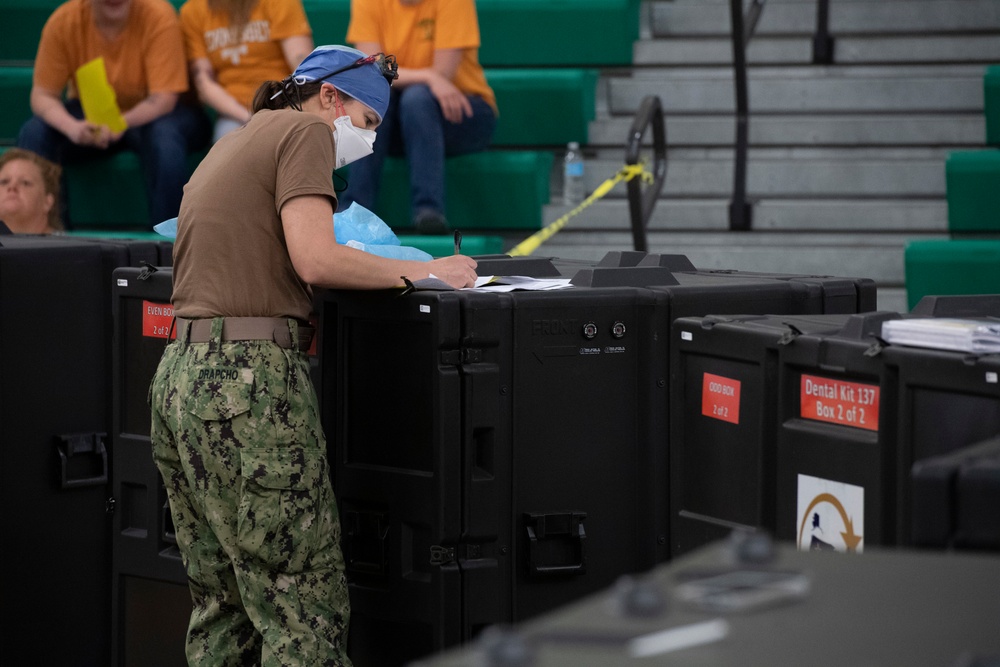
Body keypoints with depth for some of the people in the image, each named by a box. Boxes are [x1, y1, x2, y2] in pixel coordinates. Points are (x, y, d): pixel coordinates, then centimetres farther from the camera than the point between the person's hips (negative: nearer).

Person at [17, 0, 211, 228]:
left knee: (164, 136, -37)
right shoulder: (62, 21, -15)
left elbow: (164, 99, -23)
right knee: (33, 134, -25)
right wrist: (72, 127, -37)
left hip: (147, 115, -2)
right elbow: (42, 95, -13)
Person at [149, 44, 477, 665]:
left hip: (181, 370, 10)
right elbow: (315, 260, -15)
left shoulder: (231, 145, 25)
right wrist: (420, 271, -6)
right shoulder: (304, 132, -3)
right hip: (250, 376, -10)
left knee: (222, 603, 11)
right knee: (305, 611, -10)